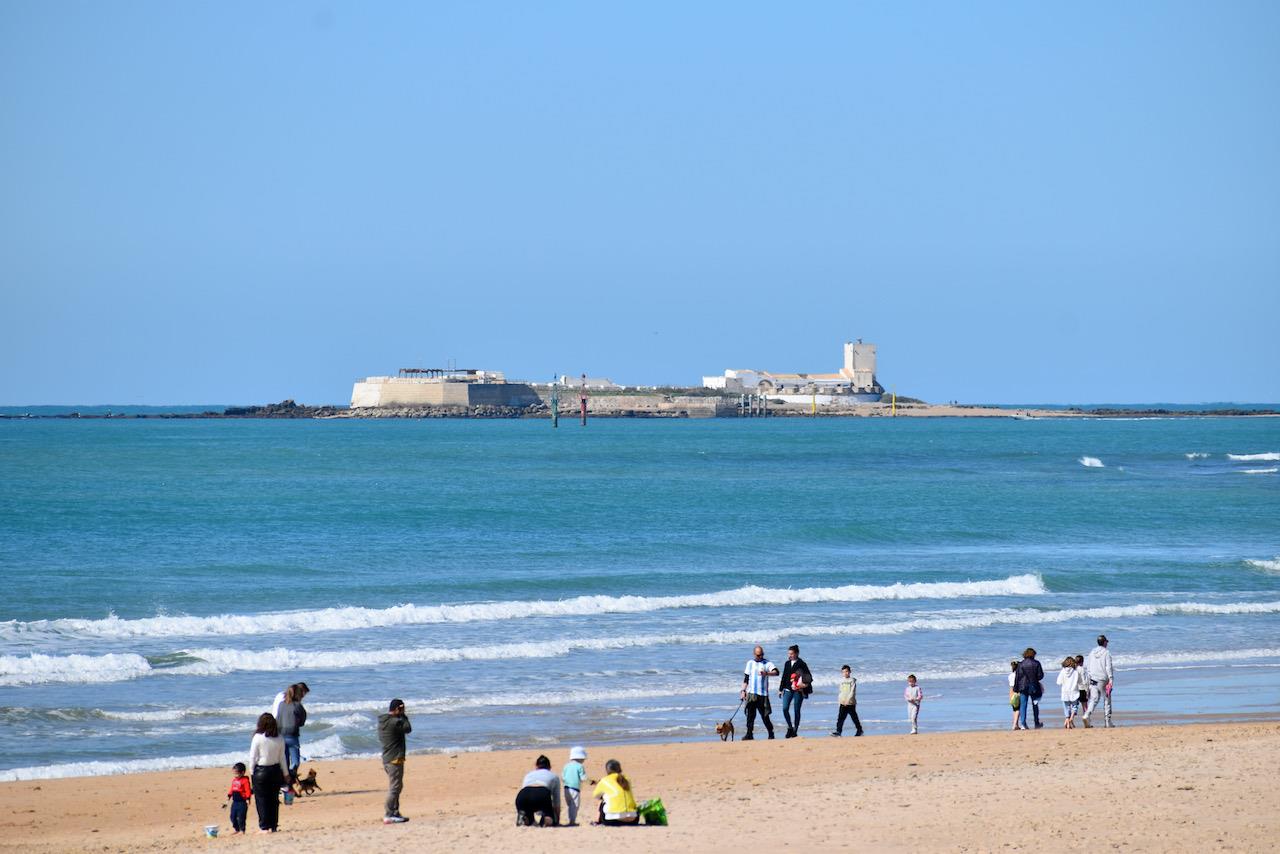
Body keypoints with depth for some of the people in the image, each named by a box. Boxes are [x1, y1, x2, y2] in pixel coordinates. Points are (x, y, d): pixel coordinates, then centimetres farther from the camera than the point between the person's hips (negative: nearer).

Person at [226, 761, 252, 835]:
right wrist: (229, 795, 15)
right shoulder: (234, 780, 11)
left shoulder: (245, 780, -12)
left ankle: (242, 829, 4)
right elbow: (231, 789, 21)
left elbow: (248, 790, -15)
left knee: (241, 816, -6)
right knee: (233, 816, 11)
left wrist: (247, 798, -19)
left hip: (242, 802, -8)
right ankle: (236, 829, 23)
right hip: (235, 801, 8)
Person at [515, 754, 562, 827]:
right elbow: (556, 803, 35)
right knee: (550, 821, 16)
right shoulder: (554, 776, 32)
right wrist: (557, 821, 47)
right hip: (542, 795, -3)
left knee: (528, 822, 24)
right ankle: (544, 818, -20)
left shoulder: (528, 775, 37)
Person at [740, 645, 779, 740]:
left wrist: (766, 673, -32)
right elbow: (746, 678, 18)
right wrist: (743, 691, 9)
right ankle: (749, 734, -1)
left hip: (763, 693, -3)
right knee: (750, 714, -3)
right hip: (751, 693, 3)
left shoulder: (767, 663, 2)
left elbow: (776, 672, -14)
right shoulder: (750, 663, 14)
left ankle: (771, 733, 12)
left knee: (765, 715, -1)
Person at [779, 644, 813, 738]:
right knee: (785, 709, -8)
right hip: (788, 689, 4)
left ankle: (795, 731, 9)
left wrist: (804, 684, -15)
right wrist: (780, 689, 17)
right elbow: (784, 677, 18)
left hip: (798, 690, -4)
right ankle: (790, 727, 9)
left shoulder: (801, 664, -3)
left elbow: (809, 677, -3)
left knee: (796, 710, 1)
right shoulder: (787, 664, 13)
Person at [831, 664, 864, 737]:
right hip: (842, 703, 5)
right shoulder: (842, 681, 13)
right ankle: (838, 732, -11)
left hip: (850, 703, -5)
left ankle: (859, 730, 18)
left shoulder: (852, 680, -5)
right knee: (840, 718, -7)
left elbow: (852, 691, -13)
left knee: (854, 717, 5)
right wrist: (839, 700, 14)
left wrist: (848, 700, -21)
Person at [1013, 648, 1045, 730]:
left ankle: (1023, 723, -9)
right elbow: (1040, 675, -4)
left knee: (1023, 705, 2)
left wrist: (1016, 688, 1)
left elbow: (1017, 677, -4)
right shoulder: (1036, 663, -4)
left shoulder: (1021, 664, -4)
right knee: (1035, 705, 13)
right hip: (1034, 687, 1)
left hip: (1023, 687, -1)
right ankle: (1037, 723, 19)